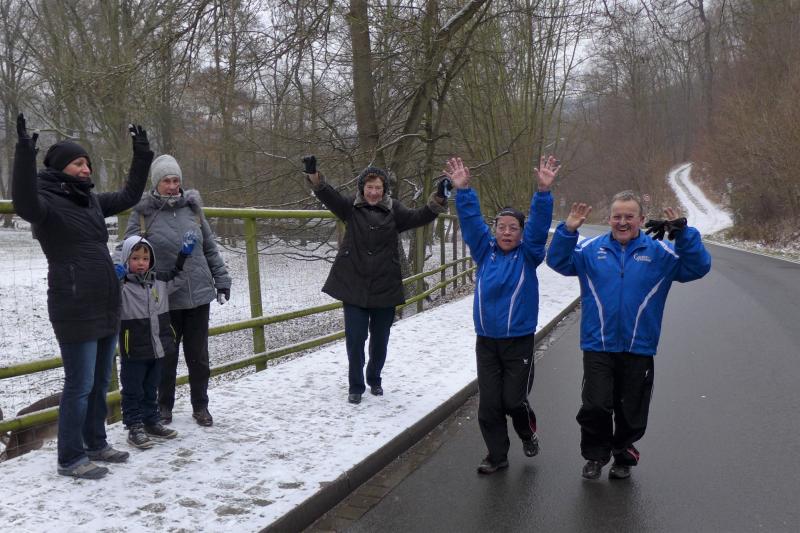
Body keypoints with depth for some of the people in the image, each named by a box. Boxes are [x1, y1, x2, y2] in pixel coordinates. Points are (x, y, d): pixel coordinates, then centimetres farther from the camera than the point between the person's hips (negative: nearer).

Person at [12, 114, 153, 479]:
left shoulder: (91, 201, 15)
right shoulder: (47, 202, -8)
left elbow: (129, 195, 27)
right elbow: (24, 204, -31)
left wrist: (142, 155, 24)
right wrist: (25, 154, -40)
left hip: (107, 308, 8)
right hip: (75, 312, -8)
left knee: (100, 382, 16)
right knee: (80, 386, -2)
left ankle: (95, 444, 30)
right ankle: (70, 458, 11)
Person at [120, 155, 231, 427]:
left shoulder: (192, 207, 4)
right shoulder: (143, 213, -4)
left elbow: (210, 248, 11)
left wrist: (222, 280, 9)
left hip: (199, 294, 2)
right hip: (164, 299, -2)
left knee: (198, 355, 11)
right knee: (167, 356, 12)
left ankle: (200, 406, 27)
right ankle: (164, 406, 31)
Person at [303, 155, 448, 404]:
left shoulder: (394, 211, -1)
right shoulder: (351, 207, -1)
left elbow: (420, 216, -14)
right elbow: (328, 195, -16)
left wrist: (438, 199, -31)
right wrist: (313, 175, -34)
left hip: (385, 288, 1)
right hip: (354, 288, -1)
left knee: (380, 340, 13)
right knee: (355, 340, 2)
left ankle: (374, 379, 37)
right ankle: (356, 386, 20)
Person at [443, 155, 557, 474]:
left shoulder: (528, 254, -1)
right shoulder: (485, 250, 5)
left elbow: (539, 224, -15)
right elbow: (471, 220, -4)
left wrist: (543, 191, -28)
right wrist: (463, 190, -16)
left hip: (519, 340, -2)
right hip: (486, 340, 3)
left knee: (513, 400, 3)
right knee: (488, 403, 6)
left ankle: (528, 432, 37)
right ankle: (497, 455, 23)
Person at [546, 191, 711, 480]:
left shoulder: (659, 252, 1)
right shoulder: (591, 249, 2)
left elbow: (698, 267, -6)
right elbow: (558, 261, -1)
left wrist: (683, 233, -20)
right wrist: (567, 231, -16)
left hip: (639, 349, 1)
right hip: (597, 346, 0)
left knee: (631, 412, 13)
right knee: (595, 406, -5)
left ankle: (623, 458, 37)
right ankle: (595, 456, 22)